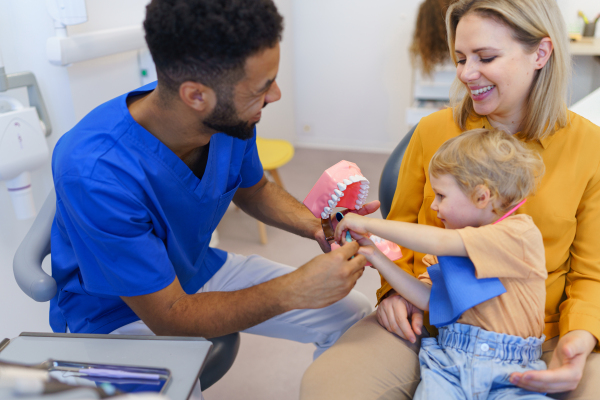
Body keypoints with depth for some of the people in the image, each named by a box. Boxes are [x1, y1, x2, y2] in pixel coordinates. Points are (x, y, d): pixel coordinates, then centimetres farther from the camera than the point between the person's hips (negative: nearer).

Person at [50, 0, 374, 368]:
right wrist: (294, 290, -31)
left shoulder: (230, 119, -16)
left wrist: (317, 224, -12)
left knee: (354, 314, -1)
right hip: (121, 314, -5)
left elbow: (254, 189, 7)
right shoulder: (96, 172, -35)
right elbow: (168, 315, -27)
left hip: (202, 269, 6)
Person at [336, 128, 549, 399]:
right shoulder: (454, 245, 17)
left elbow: (437, 242, -18)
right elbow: (430, 299, 7)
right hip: (449, 359, 4)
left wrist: (368, 223, -12)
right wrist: (374, 256, 3)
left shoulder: (521, 233, -9)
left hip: (510, 370, -4)